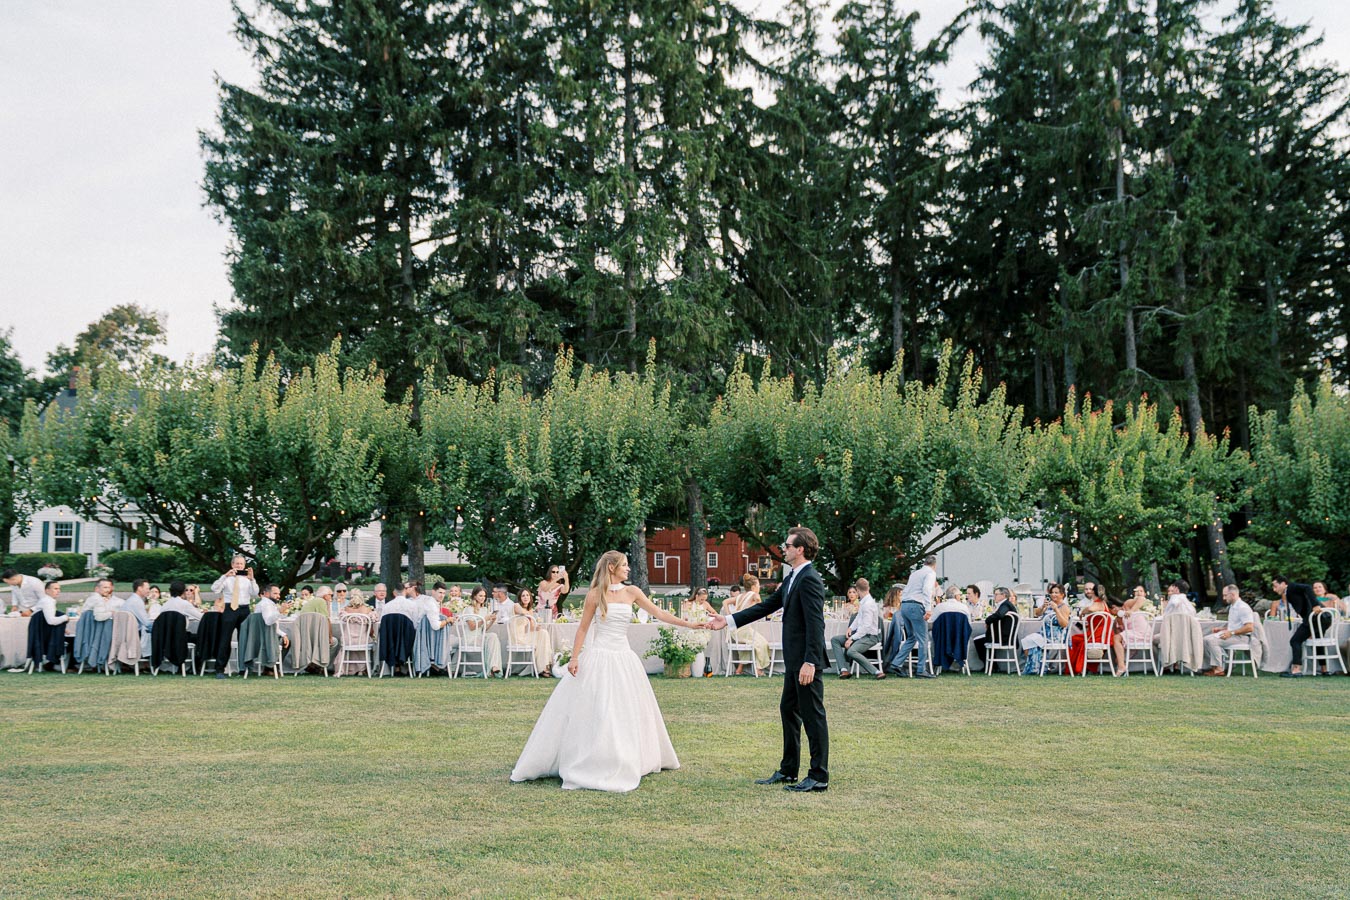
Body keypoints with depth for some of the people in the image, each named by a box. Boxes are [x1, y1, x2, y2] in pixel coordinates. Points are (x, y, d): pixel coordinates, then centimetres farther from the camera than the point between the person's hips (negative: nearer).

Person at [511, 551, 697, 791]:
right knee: (592, 713, -4)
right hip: (598, 658, -4)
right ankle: (587, 765, 4)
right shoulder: (595, 595, -3)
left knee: (628, 712, 10)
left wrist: (690, 624, -2)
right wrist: (574, 658, -8)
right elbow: (583, 628, -1)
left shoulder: (631, 592, 6)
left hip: (623, 658, 4)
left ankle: (625, 764, 26)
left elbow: (659, 613, 4)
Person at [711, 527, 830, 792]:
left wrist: (809, 662, -27)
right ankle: (788, 771, 26)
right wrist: (729, 620, 17)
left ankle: (819, 776, 4)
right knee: (788, 710, 16)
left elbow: (815, 623, -23)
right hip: (794, 660, 11)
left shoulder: (810, 579, -17)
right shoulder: (792, 579, 15)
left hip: (806, 660, -11)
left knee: (813, 715, -3)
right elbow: (766, 606, 19)